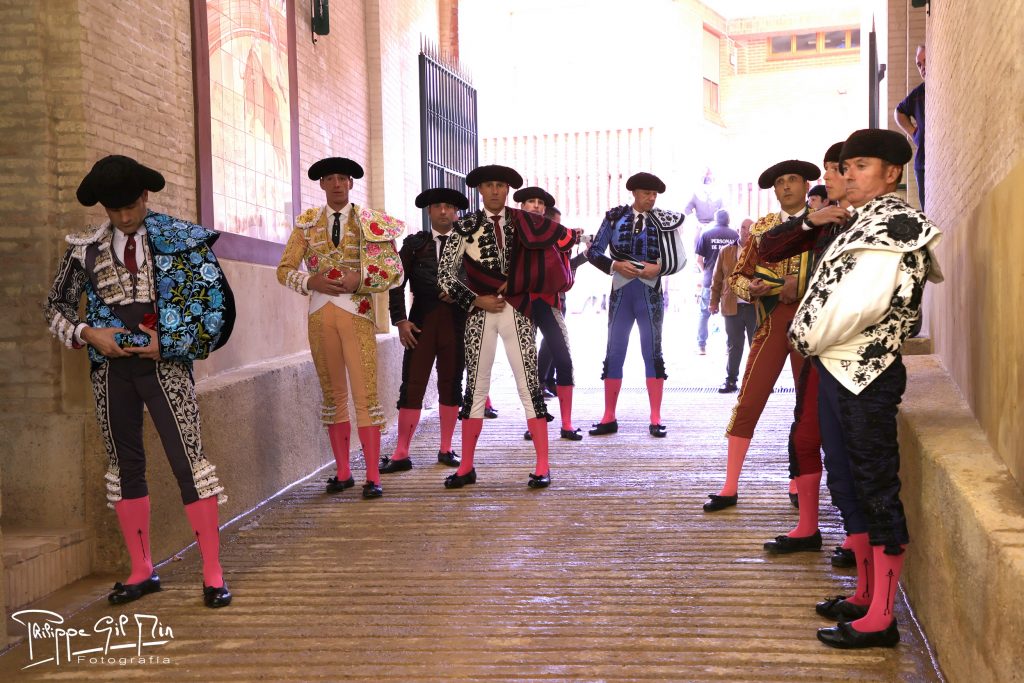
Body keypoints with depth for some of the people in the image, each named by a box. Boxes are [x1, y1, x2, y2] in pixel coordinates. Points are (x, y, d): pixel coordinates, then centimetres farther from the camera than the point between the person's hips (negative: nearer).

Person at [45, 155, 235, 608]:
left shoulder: (180, 239, -2)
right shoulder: (86, 248, 6)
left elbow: (213, 299, -3)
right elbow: (57, 307, 14)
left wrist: (166, 342, -10)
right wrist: (87, 333, -6)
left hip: (164, 363, -4)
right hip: (111, 367, 4)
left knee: (188, 460, -8)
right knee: (124, 465, 9)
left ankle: (213, 573, -1)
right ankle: (141, 571, 21)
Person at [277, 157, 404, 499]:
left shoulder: (371, 222, 3)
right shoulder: (307, 223, 9)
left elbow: (394, 271, 0)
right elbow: (284, 269, 8)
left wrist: (358, 280, -14)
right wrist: (313, 282, -11)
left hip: (357, 312, -3)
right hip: (320, 312, 3)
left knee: (365, 394, -8)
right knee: (333, 394, 9)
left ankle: (373, 477, -4)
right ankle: (343, 472, 17)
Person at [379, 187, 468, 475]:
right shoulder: (414, 243, 9)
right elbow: (397, 283, 4)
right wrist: (400, 320, -5)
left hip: (457, 322, 1)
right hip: (421, 322, 0)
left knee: (451, 386, 7)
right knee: (411, 386, -3)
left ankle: (446, 450, 17)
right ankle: (401, 455, 1)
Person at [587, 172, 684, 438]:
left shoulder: (662, 220, 2)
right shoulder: (615, 216, 2)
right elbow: (594, 251, 2)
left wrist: (658, 268, -14)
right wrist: (616, 265, -13)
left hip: (650, 293, -1)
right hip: (621, 292, 1)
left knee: (653, 353, 1)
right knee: (614, 353, 4)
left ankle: (656, 419, 6)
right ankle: (609, 418, 11)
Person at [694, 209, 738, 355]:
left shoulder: (706, 234, -2)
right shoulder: (735, 235, -1)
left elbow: (699, 259, -2)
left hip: (710, 280, 0)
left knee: (705, 313, 8)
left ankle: (701, 346, 6)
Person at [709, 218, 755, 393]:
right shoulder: (726, 251, 8)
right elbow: (717, 279, 8)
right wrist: (714, 301, 5)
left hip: (756, 306, -1)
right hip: (732, 306, 2)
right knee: (733, 346, 8)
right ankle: (731, 380, 14)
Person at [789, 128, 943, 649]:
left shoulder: (892, 225, -14)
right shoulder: (867, 222, 17)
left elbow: (862, 301, -24)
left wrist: (810, 338, -12)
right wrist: (815, 342, 6)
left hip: (864, 375, -10)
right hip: (840, 369, 10)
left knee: (875, 490, -5)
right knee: (846, 483, 16)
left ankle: (880, 620, 1)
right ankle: (866, 596, 29)